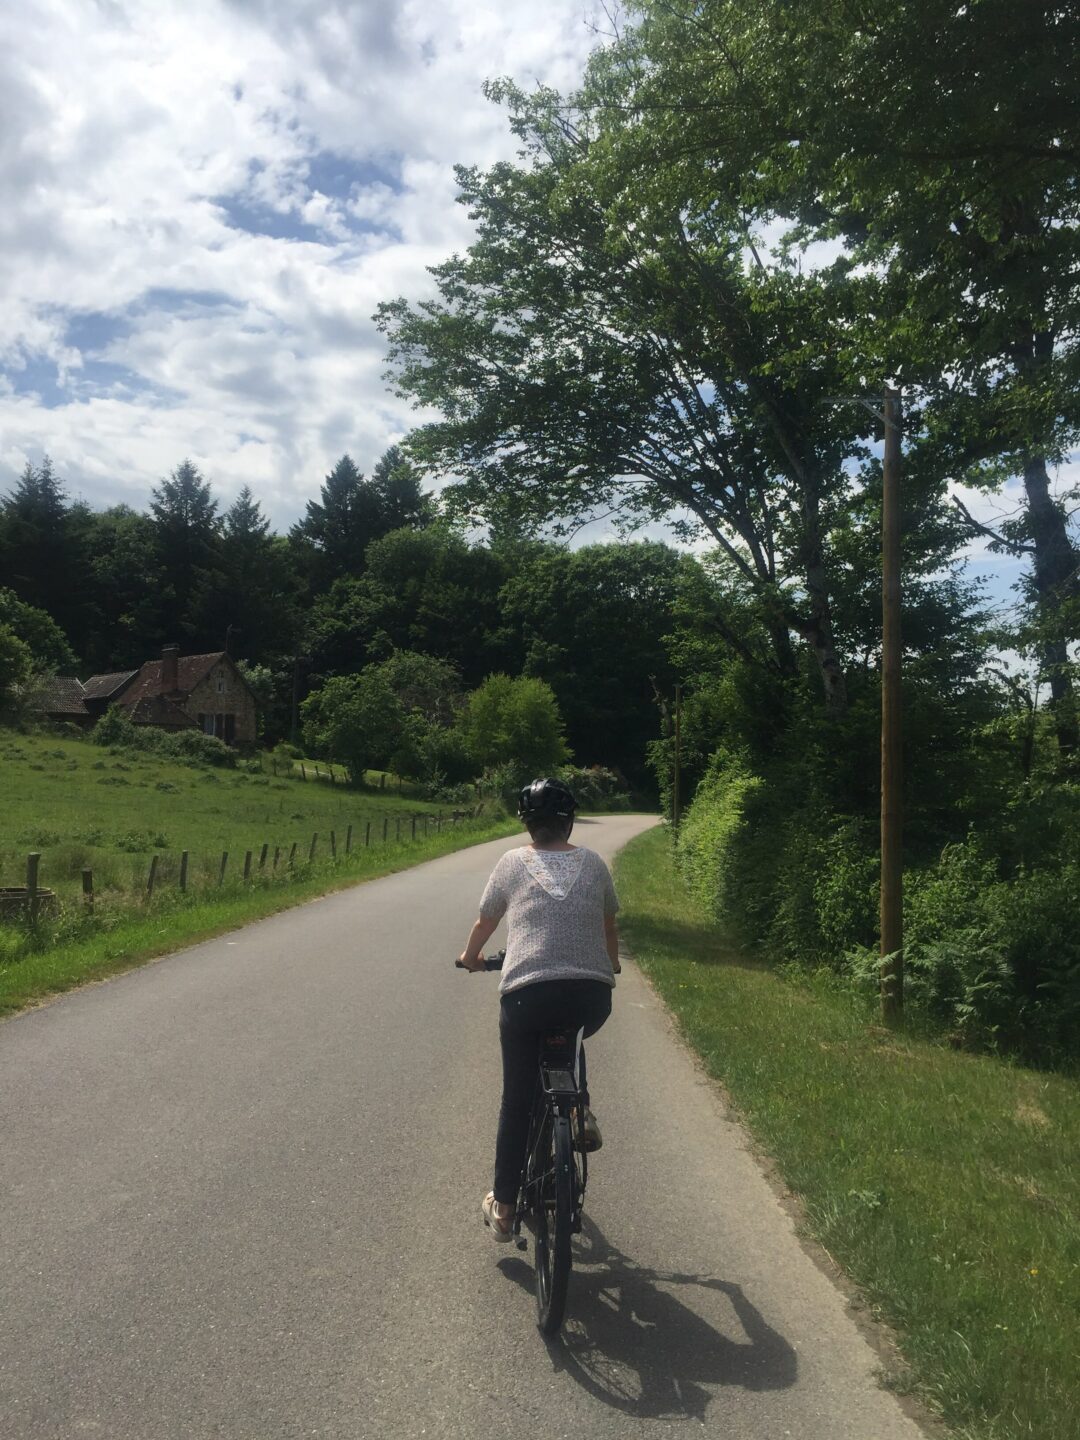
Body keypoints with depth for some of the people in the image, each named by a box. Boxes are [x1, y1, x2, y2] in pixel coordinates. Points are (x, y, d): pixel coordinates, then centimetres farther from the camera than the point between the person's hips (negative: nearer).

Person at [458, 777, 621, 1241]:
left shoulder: (514, 862, 7)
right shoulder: (593, 863, 11)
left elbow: (484, 923, 19)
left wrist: (471, 957, 39)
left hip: (528, 994, -2)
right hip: (594, 997, 2)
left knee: (517, 1101, 13)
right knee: (569, 1042, 37)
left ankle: (502, 1206, 21)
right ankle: (582, 1116, 19)